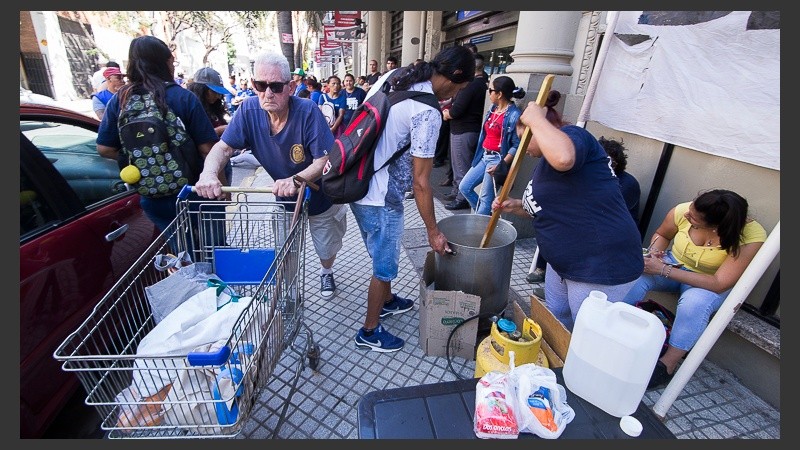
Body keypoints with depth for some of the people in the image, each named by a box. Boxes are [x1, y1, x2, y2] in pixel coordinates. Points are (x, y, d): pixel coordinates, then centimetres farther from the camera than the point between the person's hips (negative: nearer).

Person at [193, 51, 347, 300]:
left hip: (320, 197, -2)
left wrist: (296, 180, -48)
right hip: (285, 200, 3)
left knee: (326, 248, 20)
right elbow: (224, 147, -14)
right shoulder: (249, 110, -18)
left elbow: (326, 159, -32)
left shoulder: (307, 111, -29)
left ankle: (326, 273, 55)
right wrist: (209, 172, -35)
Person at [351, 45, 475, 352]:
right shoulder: (428, 113, -21)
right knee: (385, 265, 10)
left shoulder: (392, 77, 4)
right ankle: (369, 332, 29)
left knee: (384, 254, 27)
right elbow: (420, 182, -20)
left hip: (358, 186, 9)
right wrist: (433, 232, -10)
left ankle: (387, 301, 50)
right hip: (381, 199, -9)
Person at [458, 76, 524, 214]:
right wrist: (480, 154, 17)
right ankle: (483, 216, 23)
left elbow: (516, 146, -16)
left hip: (497, 159, -8)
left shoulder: (514, 115, -14)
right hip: (483, 156, 8)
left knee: (485, 199, -3)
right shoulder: (492, 109, 10)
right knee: (464, 187, 7)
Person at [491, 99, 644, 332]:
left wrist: (535, 119, -25)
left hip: (601, 266, -10)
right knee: (554, 324, 23)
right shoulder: (545, 163, 14)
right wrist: (515, 206, 4)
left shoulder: (571, 135, -15)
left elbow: (564, 158, -41)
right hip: (564, 261, 10)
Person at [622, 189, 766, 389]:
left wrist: (663, 270, -34)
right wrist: (653, 252, -18)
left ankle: (667, 365, -18)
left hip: (710, 284, -2)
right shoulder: (682, 211, -19)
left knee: (694, 303, -36)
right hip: (672, 263, 2)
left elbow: (719, 284, -28)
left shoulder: (751, 236, -26)